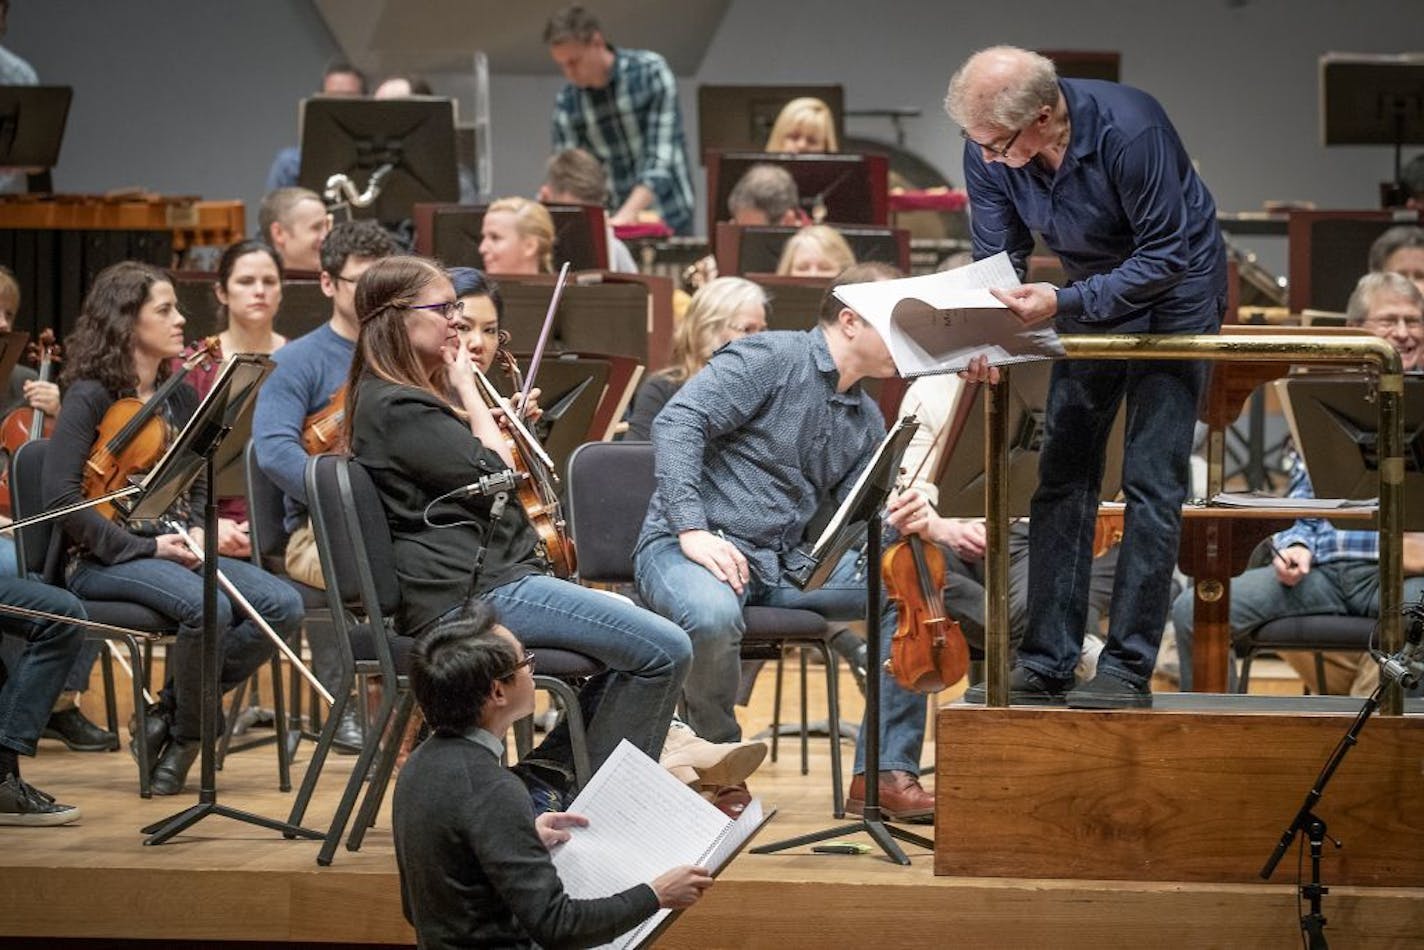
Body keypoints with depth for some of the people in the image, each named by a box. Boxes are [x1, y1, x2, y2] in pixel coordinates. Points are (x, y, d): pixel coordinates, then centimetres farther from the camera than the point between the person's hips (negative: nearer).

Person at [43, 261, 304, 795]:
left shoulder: (180, 398, 15)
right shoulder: (90, 397, -6)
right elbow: (61, 497, -15)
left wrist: (195, 532, -3)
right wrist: (143, 548, -18)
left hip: (174, 552, 7)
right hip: (105, 563, -7)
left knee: (283, 606, -18)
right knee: (209, 608, -36)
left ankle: (170, 712, -3)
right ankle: (183, 733, -10)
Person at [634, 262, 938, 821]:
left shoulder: (866, 420, 16)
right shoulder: (771, 359, -8)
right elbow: (677, 425, -17)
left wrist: (894, 526, -9)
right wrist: (692, 528, -27)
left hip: (785, 564, 8)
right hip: (692, 548, -8)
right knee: (714, 614, -41)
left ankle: (885, 774, -5)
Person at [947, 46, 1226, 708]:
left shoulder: (1128, 131, -34)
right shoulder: (988, 153, -17)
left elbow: (1166, 258, -29)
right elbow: (997, 260, -9)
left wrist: (1063, 303, -37)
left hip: (1172, 297, -6)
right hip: (1090, 299, 6)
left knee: (1152, 482, -11)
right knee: (1063, 476, 3)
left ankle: (1128, 670, -9)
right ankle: (1046, 665, 7)